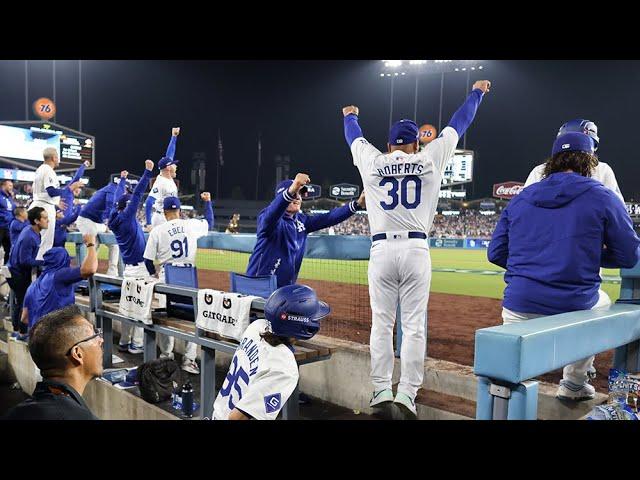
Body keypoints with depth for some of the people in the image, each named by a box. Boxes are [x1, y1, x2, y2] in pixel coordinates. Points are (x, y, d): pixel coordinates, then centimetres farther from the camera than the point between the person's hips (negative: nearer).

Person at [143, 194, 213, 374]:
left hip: (167, 276, 0)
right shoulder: (192, 225, -1)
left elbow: (148, 259, -1)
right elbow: (210, 222, 20)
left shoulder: (157, 230, -4)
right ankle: (189, 359, 4)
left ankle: (166, 356, 25)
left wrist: (154, 274, 19)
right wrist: (208, 201, 31)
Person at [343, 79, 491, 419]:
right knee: (414, 325, 2)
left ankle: (381, 391, 6)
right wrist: (476, 92, 37)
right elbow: (458, 124, 20)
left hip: (381, 250, 1)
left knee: (381, 324, 6)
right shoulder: (429, 160, 7)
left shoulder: (372, 162, 8)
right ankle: (407, 393, -1)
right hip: (416, 250, -1)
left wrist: (349, 116, 51)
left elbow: (354, 137, 29)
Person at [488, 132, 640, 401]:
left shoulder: (520, 198, 8)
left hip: (519, 307, 1)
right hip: (575, 305, 0)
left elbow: (495, 253, 8)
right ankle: (574, 384, 40)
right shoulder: (603, 198, -1)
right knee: (601, 303, 34)